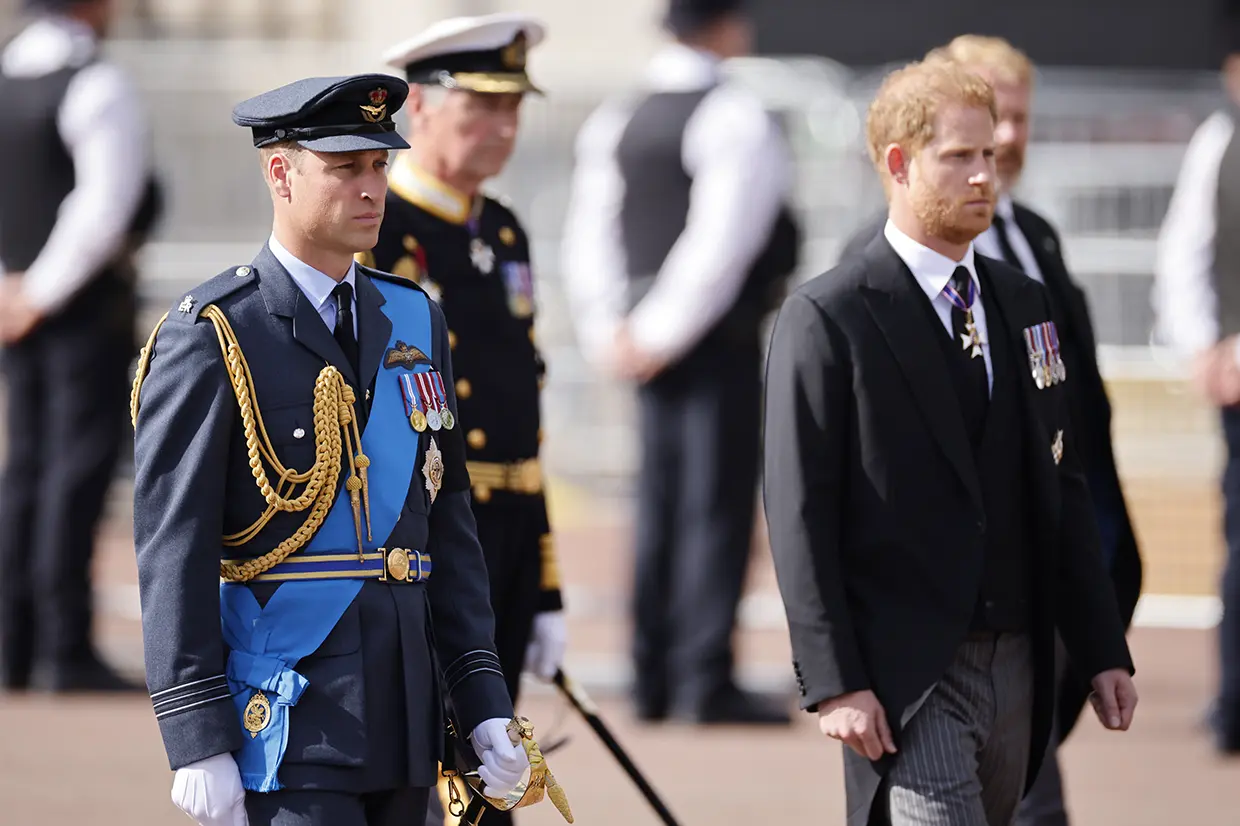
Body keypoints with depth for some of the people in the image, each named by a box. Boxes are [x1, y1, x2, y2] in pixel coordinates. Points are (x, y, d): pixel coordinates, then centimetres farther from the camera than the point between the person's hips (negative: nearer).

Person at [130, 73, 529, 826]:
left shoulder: (414, 320, 13)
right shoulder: (209, 339, -7)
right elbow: (172, 552, -10)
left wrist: (483, 701, 9)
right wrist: (198, 742, -16)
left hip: (403, 728, 7)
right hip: (286, 728, -6)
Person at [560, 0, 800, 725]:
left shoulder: (613, 123, 11)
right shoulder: (737, 120, -11)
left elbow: (590, 236, 8)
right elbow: (720, 243, -19)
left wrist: (611, 332, 3)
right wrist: (661, 333, -14)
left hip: (648, 340, 7)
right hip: (722, 339, -7)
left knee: (661, 507, 11)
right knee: (718, 506, -5)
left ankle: (653, 679, 12)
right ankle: (706, 683, -8)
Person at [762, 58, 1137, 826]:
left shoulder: (1023, 302, 14)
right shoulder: (826, 319, -6)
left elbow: (1063, 488, 16)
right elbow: (800, 517, -9)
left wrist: (1104, 649, 11)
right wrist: (835, 684, -15)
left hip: (1017, 666, 6)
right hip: (904, 676, -6)